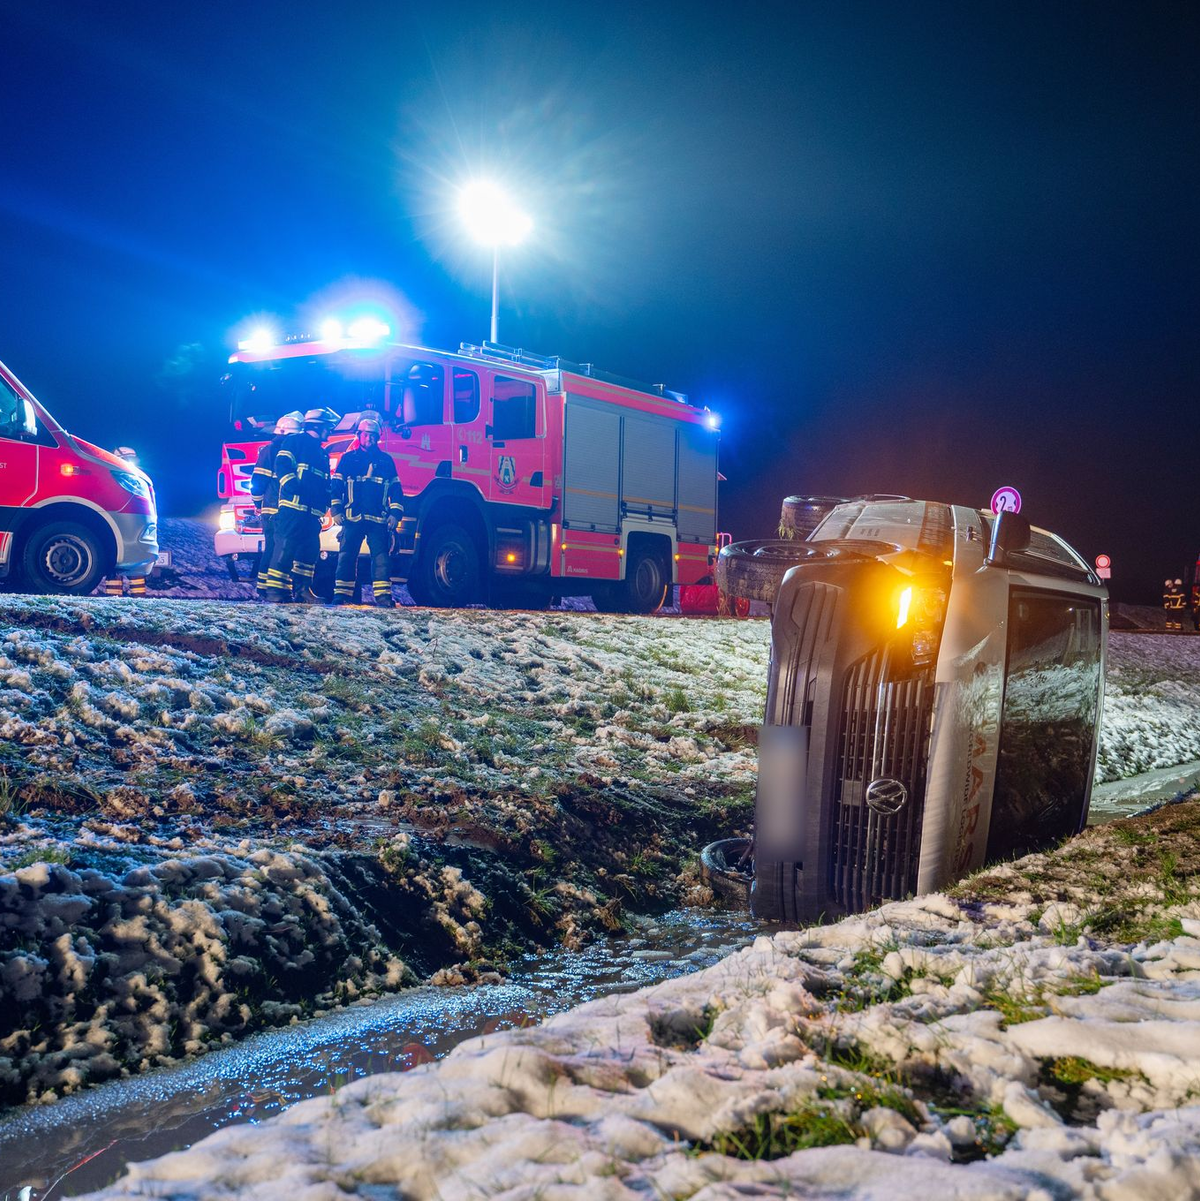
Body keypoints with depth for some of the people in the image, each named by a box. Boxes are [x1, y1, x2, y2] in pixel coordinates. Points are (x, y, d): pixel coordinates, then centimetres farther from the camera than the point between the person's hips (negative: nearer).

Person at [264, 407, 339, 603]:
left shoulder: (323, 453, 29)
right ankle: (275, 590, -12)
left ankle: (302, 589, 12)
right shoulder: (294, 441, 5)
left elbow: (326, 484, 29)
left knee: (310, 549, 5)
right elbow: (281, 465, -7)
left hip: (313, 512, 8)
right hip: (293, 506, -8)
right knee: (286, 546, -12)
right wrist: (291, 485, -20)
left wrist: (325, 503, 14)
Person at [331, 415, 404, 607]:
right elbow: (336, 485, 8)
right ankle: (342, 594, 2)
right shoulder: (348, 459, 11)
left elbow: (396, 488, 13)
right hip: (352, 518, 0)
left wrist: (395, 513, 4)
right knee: (347, 555, -1)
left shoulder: (386, 460, 13)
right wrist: (336, 510, -1)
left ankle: (383, 595, -7)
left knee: (381, 556, -5)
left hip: (378, 519, 0)